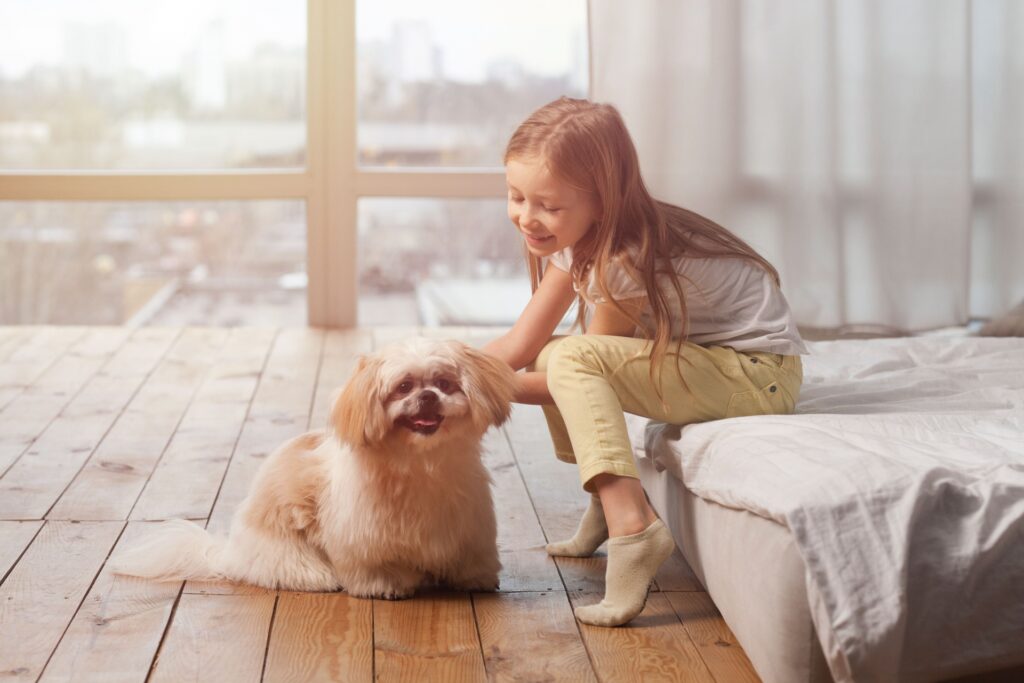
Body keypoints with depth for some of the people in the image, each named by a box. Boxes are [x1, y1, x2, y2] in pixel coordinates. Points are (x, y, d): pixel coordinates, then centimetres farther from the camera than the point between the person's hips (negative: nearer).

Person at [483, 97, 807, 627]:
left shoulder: (627, 259, -27)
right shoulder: (576, 237, -2)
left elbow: (582, 366, -15)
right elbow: (520, 345, -2)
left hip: (758, 374, -9)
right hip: (699, 358, 9)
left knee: (572, 360, -25)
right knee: (547, 356, 4)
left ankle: (630, 522, -33)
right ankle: (607, 501, 16)